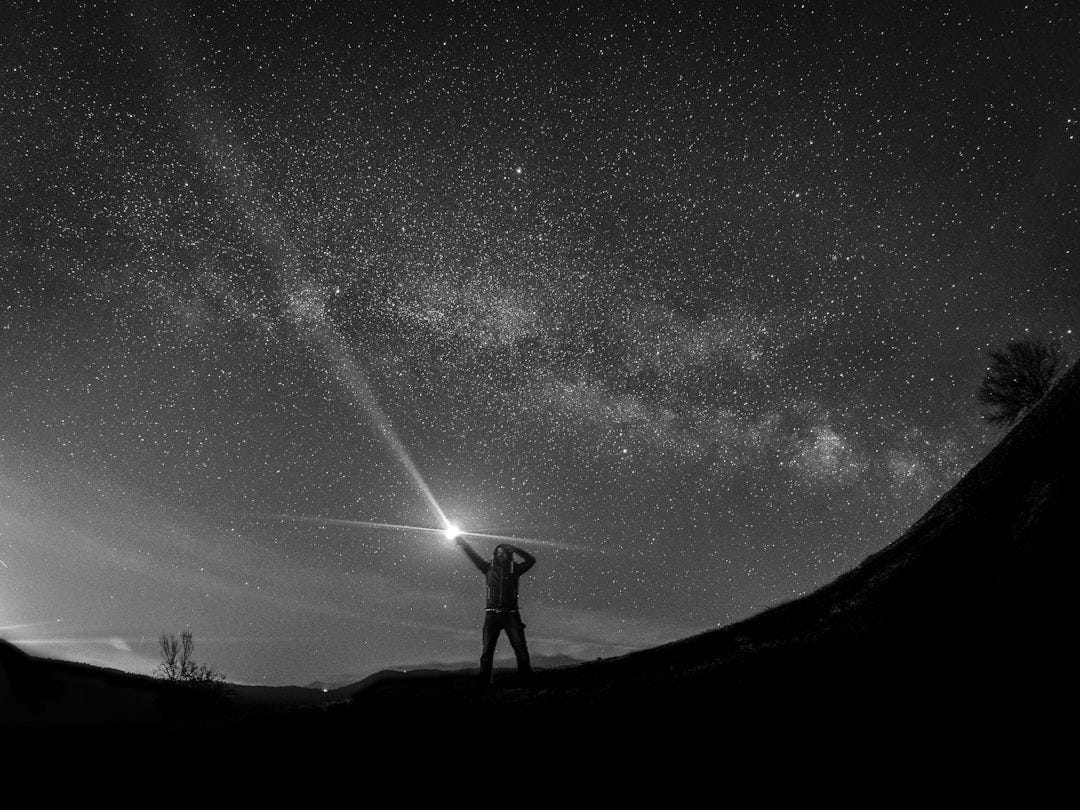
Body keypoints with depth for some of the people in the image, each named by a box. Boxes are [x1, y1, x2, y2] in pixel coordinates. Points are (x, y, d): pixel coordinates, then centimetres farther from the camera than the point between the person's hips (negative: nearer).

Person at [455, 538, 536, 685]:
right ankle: (484, 681, 7)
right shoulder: (489, 567, 9)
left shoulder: (514, 568, 6)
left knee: (521, 649, -4)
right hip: (492, 615, 1)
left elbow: (531, 560, -3)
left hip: (511, 615, -1)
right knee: (487, 650, 1)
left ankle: (526, 677, 4)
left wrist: (515, 549, -10)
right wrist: (463, 544, -1)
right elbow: (474, 556, 7)